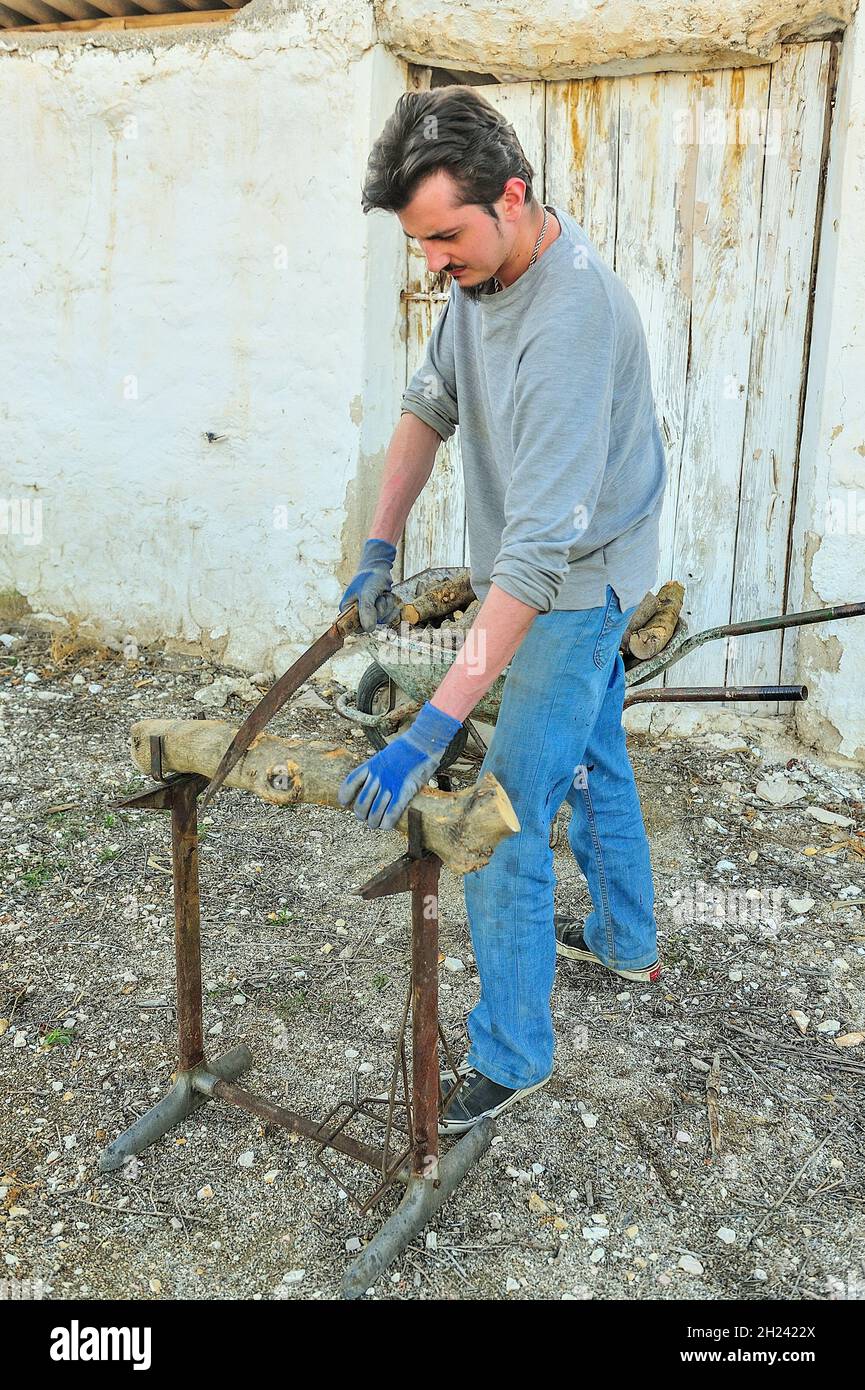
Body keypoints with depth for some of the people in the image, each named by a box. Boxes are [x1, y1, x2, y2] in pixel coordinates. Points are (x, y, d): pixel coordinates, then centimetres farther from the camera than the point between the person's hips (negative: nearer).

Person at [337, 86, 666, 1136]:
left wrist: (430, 732, -42)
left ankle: (509, 1056, 12)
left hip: (575, 585, -10)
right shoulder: (486, 270, -3)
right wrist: (379, 548, -1)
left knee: (502, 825, -6)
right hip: (576, 578, 10)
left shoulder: (571, 321, -33)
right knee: (593, 758, 23)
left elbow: (541, 546, -39)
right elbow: (429, 405, 8)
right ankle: (625, 941, 46)